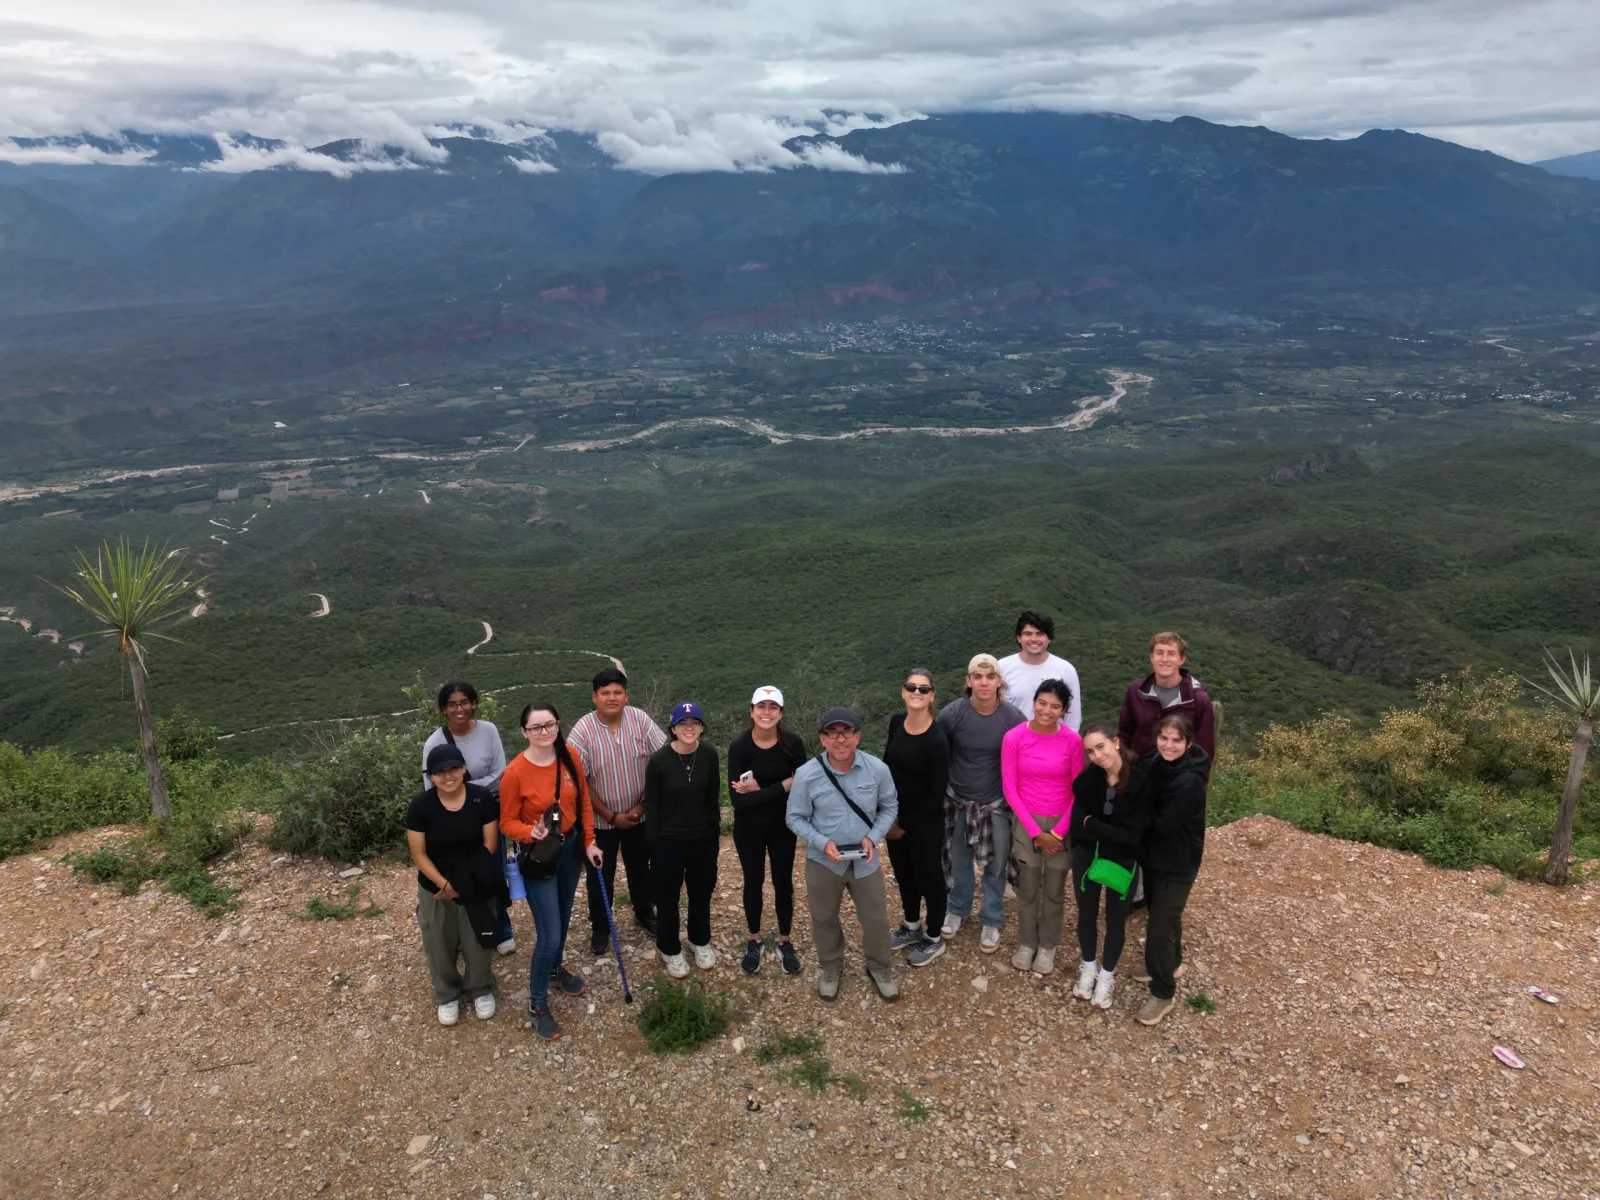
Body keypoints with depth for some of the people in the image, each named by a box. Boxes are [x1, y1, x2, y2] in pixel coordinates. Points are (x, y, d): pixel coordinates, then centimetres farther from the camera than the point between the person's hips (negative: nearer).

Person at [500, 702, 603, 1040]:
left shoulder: (570, 756, -9)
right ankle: (537, 1004, 17)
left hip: (571, 847, 5)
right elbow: (507, 822, -13)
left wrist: (589, 842, 2)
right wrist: (531, 832, -32)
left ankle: (555, 969, 51)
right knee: (549, 934, -3)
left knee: (563, 917, 24)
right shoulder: (515, 773, -23)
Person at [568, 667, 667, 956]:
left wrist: (643, 805, -11)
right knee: (600, 875, 13)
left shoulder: (640, 719, -14)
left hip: (638, 814, 2)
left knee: (640, 868, 21)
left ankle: (644, 913, 45)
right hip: (599, 819, -2)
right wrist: (611, 816, -13)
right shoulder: (582, 731, -20)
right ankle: (600, 927, 34)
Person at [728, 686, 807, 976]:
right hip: (749, 827, -1)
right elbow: (737, 799, -25)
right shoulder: (739, 747, -19)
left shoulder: (792, 743, -15)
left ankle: (785, 942, 33)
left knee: (783, 882, 14)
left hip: (782, 824, 1)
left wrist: (760, 791, -22)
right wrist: (783, 786, -27)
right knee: (753, 882, 16)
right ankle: (755, 941, 35)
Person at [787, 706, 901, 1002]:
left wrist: (874, 837, -15)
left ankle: (879, 968, 44)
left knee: (876, 920, 16)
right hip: (823, 861, -1)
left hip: (865, 862, 1)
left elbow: (890, 806, 0)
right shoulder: (806, 775, -21)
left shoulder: (878, 769, -16)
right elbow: (795, 818, -9)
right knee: (824, 919, 20)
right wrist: (822, 843, -22)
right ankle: (830, 967, 47)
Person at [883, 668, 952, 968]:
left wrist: (905, 824, -13)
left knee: (928, 876, 12)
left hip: (924, 823, -6)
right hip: (894, 817, 6)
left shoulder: (936, 739, -25)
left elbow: (936, 793, -20)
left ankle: (934, 938, 32)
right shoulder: (896, 723, -6)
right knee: (903, 873, 23)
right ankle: (912, 927, 45)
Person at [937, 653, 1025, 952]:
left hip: (996, 803, 0)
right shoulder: (952, 713, -18)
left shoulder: (1013, 719, -17)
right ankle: (957, 909, 42)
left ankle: (992, 921, 32)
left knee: (995, 865, 11)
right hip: (957, 800, 1)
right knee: (959, 860, 18)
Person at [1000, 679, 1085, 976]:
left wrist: (1058, 832, -9)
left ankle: (1047, 945, 34)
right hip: (1026, 822, 0)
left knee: (1054, 890, 14)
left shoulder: (1072, 741, -13)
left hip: (1062, 823, 0)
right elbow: (1010, 788, -9)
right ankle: (1027, 943, 34)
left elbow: (1078, 790, -4)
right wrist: (1036, 831, -10)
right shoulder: (1014, 738, -14)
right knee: (1027, 888, 13)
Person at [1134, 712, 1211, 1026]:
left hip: (1177, 863, -7)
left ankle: (1163, 993, 17)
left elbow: (1163, 824, -26)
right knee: (1164, 914, 26)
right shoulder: (1152, 762, -6)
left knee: (1160, 926, -1)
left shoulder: (1190, 782, -28)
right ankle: (1172, 962, 49)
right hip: (1152, 854, 7)